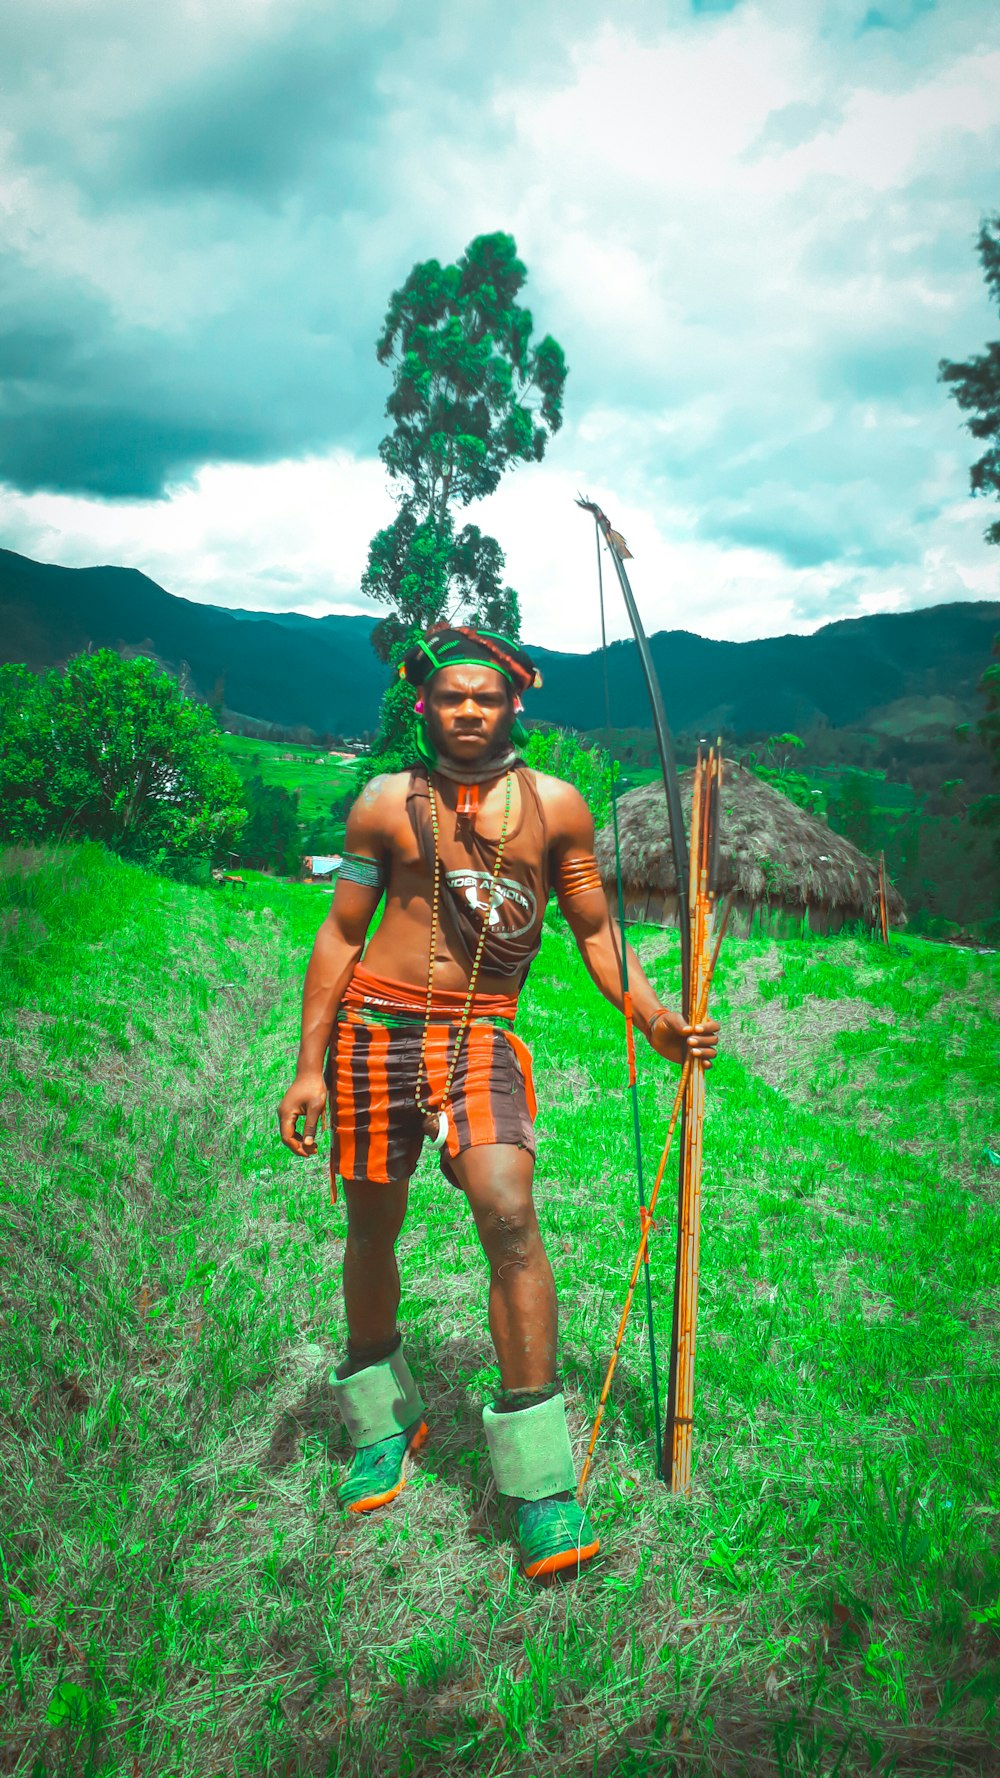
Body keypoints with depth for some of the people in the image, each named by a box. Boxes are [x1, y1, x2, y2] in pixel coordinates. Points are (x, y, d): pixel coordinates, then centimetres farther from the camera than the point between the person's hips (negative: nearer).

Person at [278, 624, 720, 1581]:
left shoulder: (556, 805, 4)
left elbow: (595, 929, 10)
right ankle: (384, 1419, 37)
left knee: (509, 1216, -21)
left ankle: (539, 1481, -9)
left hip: (480, 1035, -1)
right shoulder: (386, 802, 5)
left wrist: (655, 1018, -5)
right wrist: (308, 1065, 3)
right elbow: (341, 933, 8)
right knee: (372, 1230, 10)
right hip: (375, 1028, 2)